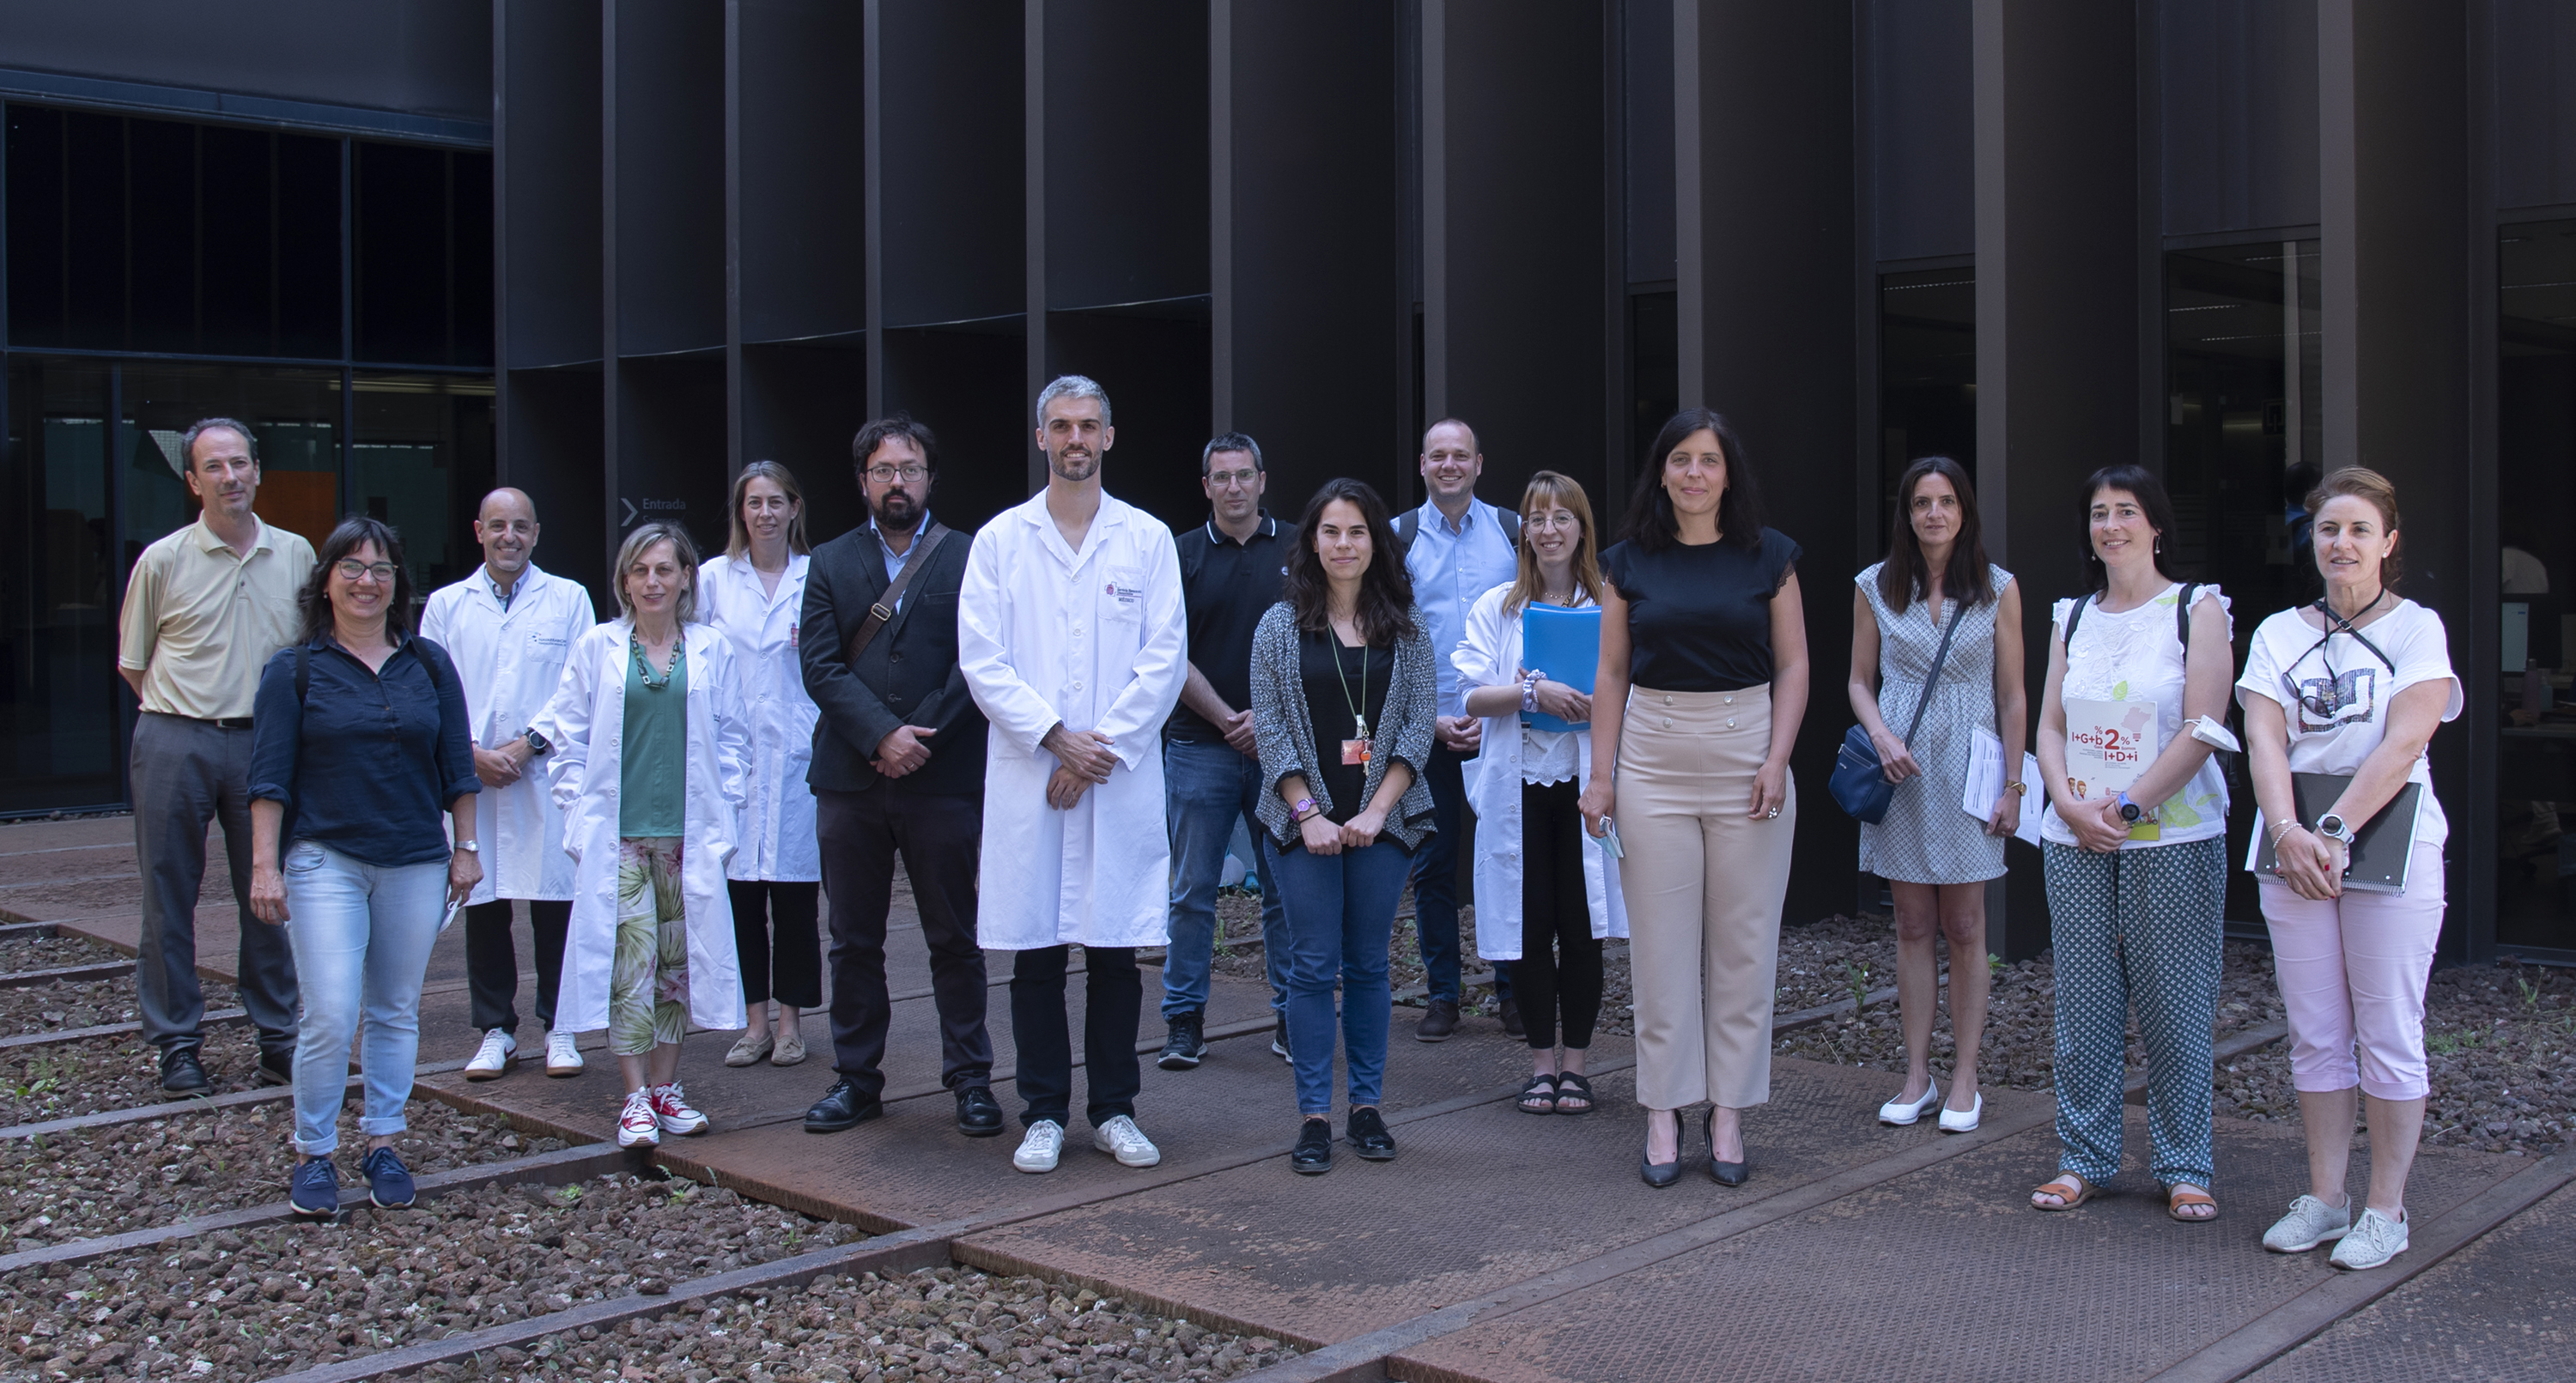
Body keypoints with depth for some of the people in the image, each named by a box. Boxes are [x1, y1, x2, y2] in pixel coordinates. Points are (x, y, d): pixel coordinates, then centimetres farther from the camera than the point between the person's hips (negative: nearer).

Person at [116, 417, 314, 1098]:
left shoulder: (296, 555, 7)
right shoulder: (162, 561, 0)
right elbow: (133, 663, 8)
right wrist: (183, 711, 6)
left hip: (261, 742, 2)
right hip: (176, 742, -2)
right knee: (169, 897, 3)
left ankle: (278, 1040, 16)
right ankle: (178, 1046, 12)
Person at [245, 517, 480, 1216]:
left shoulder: (429, 664, 7)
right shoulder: (294, 670, 0)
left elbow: (456, 765, 10)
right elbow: (270, 777, -2)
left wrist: (466, 847, 8)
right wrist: (264, 865, -7)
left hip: (416, 863, 3)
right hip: (325, 861, -3)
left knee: (396, 1012, 10)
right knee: (330, 1018, -8)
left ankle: (383, 1144, 22)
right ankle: (313, 1154, 7)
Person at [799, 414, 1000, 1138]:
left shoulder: (969, 560, 4)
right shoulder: (830, 563, 10)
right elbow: (820, 668, 0)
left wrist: (921, 738, -13)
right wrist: (882, 734, -13)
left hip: (943, 781, -2)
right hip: (849, 781, 2)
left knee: (955, 939, 4)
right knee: (854, 941, 9)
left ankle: (970, 1078, 14)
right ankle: (856, 1077, 20)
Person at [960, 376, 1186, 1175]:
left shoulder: (1146, 538, 7)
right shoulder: (1000, 539, 7)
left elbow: (1166, 658, 0)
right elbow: (981, 659, -1)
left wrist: (1102, 746, -9)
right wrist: (1057, 738, -10)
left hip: (1122, 775, 0)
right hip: (1027, 776, 0)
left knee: (1116, 951, 5)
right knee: (1035, 952, 3)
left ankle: (1113, 1110, 16)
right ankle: (1044, 1114, 14)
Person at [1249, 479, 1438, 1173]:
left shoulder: (1406, 627, 5)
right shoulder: (1280, 626, 3)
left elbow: (1419, 723, 1)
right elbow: (1271, 728, -1)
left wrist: (1377, 809, -8)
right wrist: (1309, 813, -9)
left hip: (1382, 820, 1)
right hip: (1305, 822, -1)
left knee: (1368, 964, 7)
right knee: (1313, 965, 0)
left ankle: (1367, 1106, 16)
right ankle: (1314, 1115, 5)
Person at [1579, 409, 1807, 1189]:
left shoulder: (1769, 556, 3)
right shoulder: (1629, 563, 5)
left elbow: (1793, 665, 3)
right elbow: (1612, 673, 7)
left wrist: (1777, 760, -7)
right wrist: (1601, 774, 2)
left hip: (1747, 757, 0)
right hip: (1654, 760, 0)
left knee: (1743, 945, 3)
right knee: (1661, 945, 2)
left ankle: (1728, 1116, 14)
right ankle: (1663, 1117, 11)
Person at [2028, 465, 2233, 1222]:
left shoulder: (2197, 609, -1)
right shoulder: (2072, 617, 12)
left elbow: (2201, 727, -9)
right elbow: (2050, 724, 9)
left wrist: (2129, 806, -15)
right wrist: (2070, 803, -9)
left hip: (2174, 835, -4)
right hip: (2076, 839, 4)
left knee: (2174, 1002, 0)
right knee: (2083, 1002, 6)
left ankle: (2184, 1167, 11)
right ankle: (2082, 1157, 16)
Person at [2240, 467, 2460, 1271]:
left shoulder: (2417, 629, 0)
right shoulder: (2279, 633, 10)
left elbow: (2404, 742, -12)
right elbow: (2264, 739, -1)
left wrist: (2335, 831, -20)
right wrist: (2287, 832, -17)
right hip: (2293, 846, 3)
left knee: (2388, 1035, 1)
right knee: (2314, 1035, 8)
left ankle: (2385, 1210, 10)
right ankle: (2324, 1197, 18)